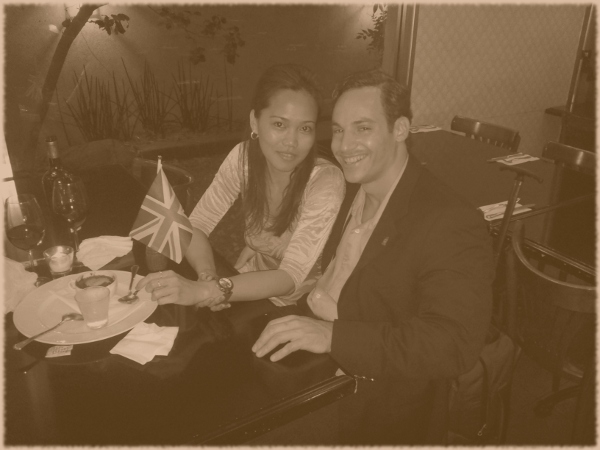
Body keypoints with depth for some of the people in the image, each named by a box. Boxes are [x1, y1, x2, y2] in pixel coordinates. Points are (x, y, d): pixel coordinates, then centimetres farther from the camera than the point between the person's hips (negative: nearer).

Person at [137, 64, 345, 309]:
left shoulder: (327, 181, -24)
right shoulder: (244, 156, -12)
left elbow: (291, 277, -28)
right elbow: (196, 226, -8)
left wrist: (204, 291, -40)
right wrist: (208, 278, -28)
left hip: (299, 308, -3)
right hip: (251, 289, 4)